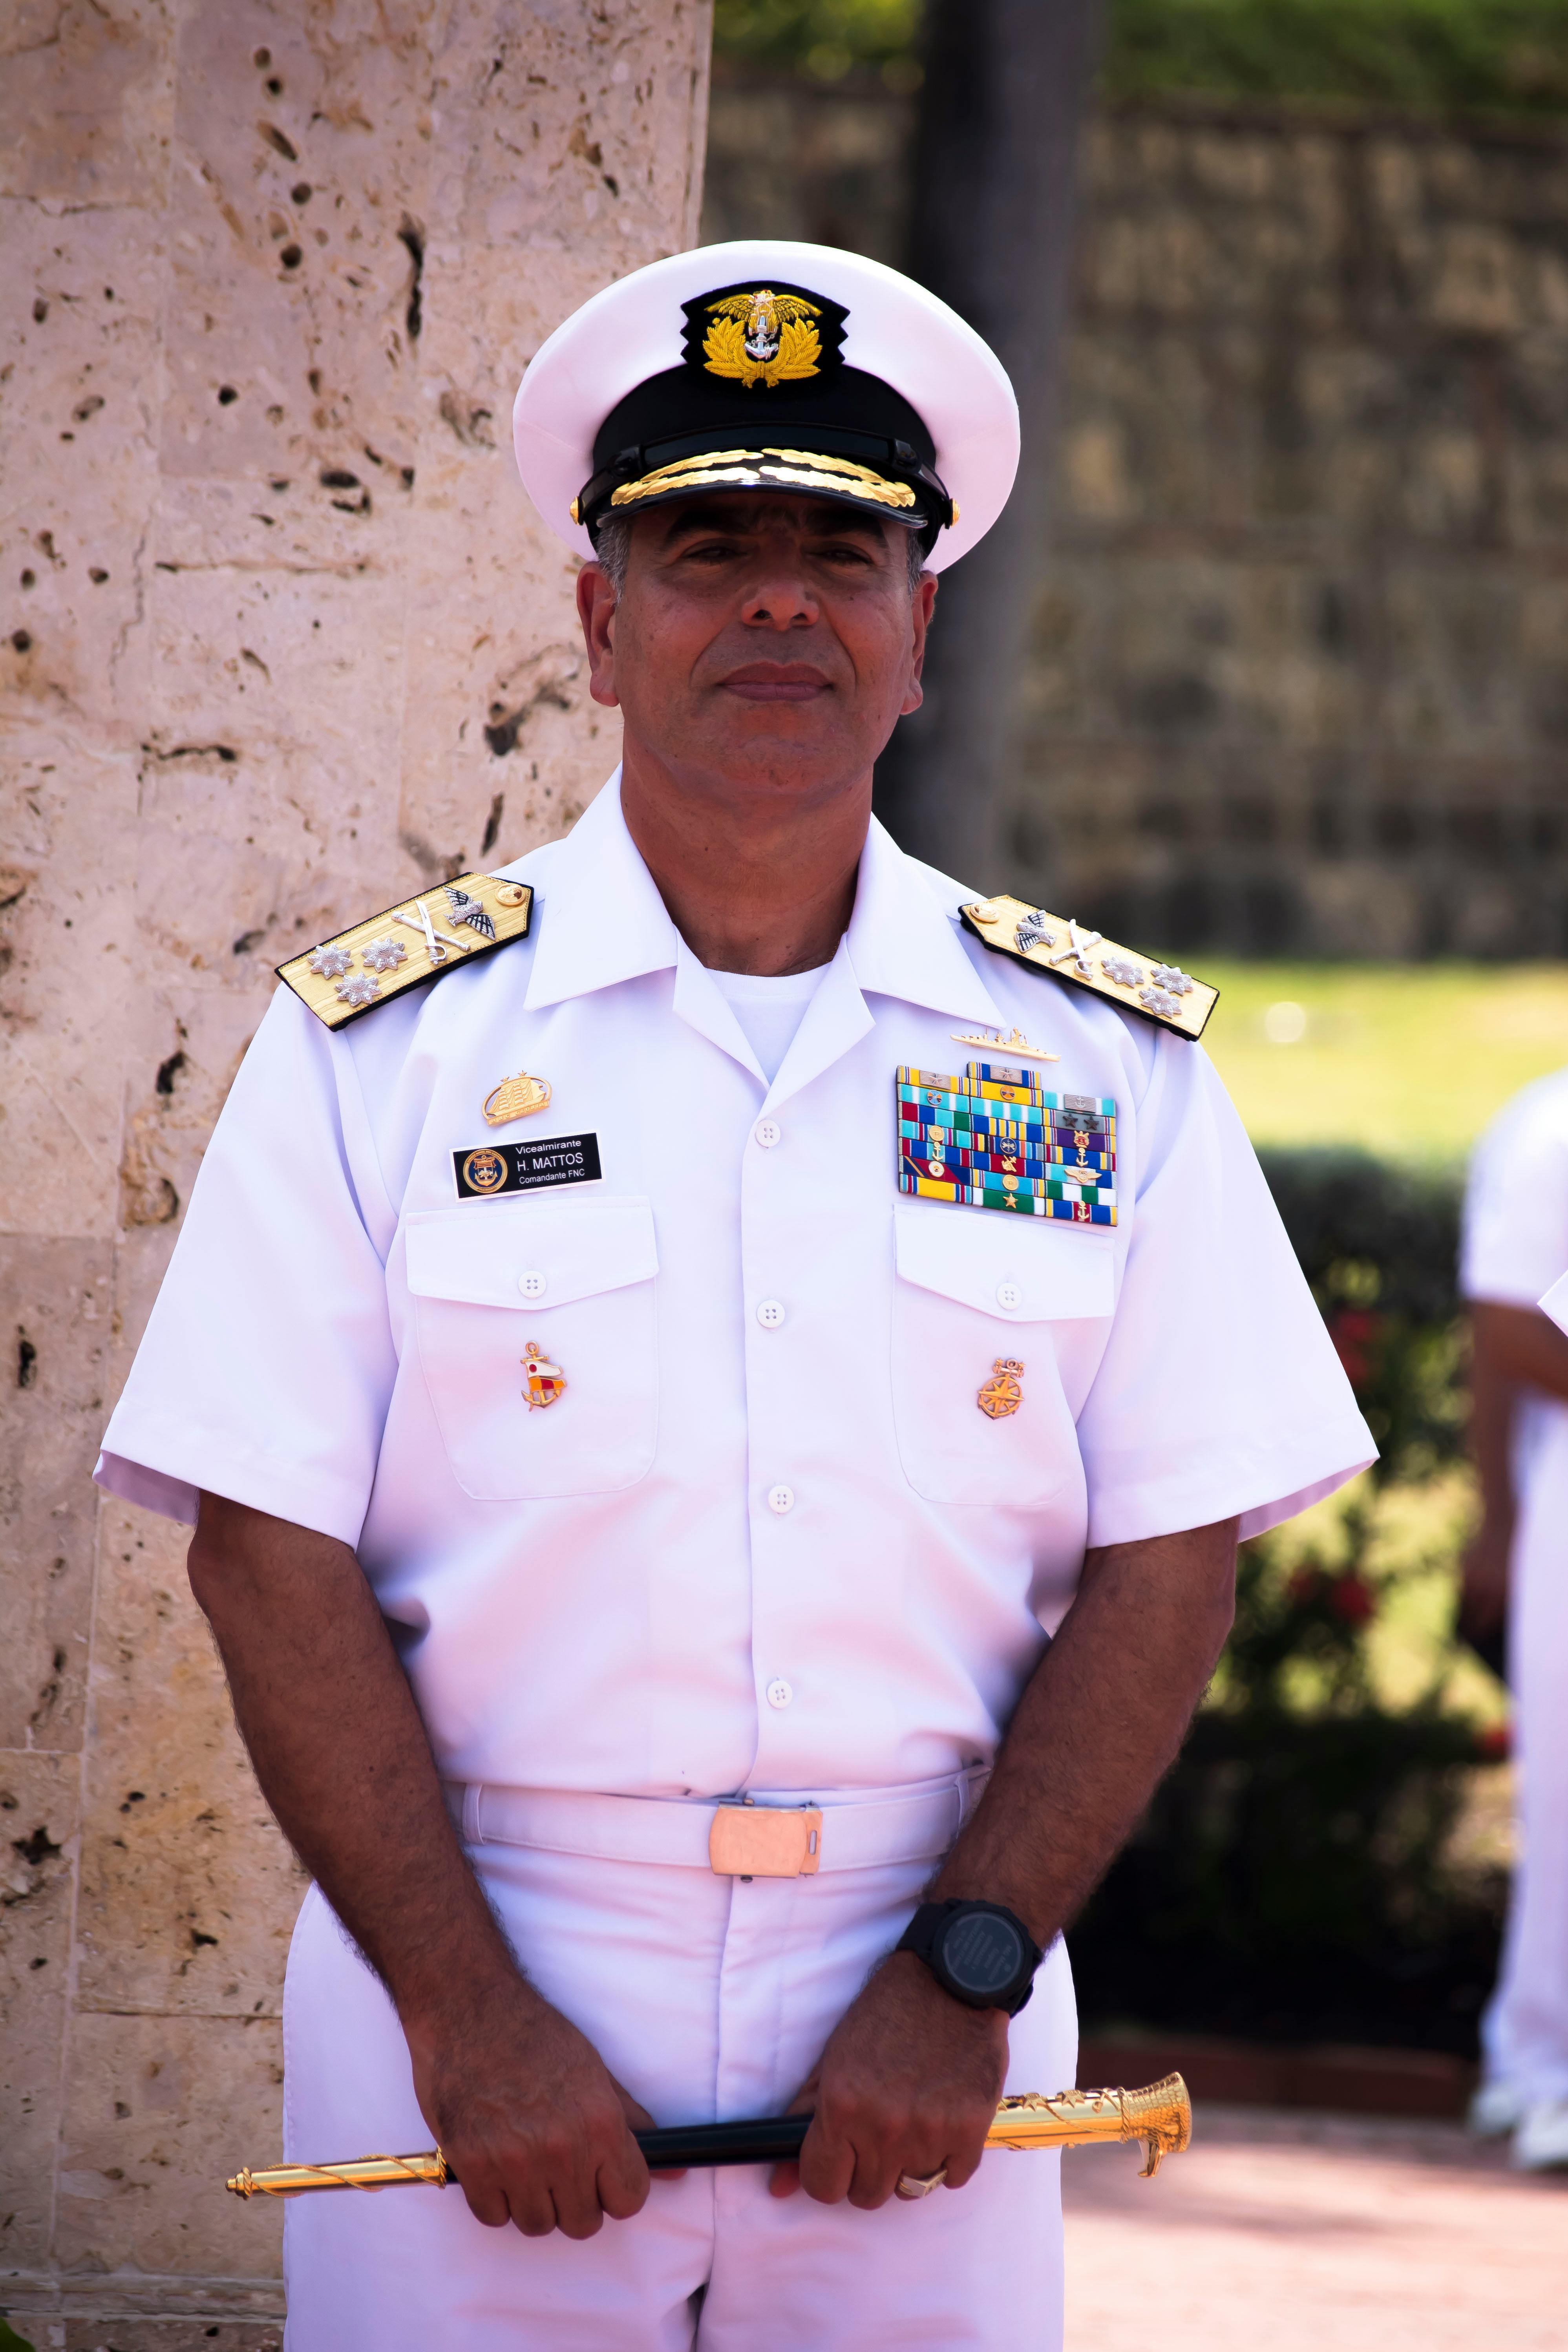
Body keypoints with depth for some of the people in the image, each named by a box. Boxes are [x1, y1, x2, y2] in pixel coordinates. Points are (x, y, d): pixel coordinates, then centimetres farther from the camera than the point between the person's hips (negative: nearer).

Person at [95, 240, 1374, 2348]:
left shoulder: (1109, 1061, 6)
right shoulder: (386, 1044, 2)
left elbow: (1167, 1560, 2)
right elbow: (272, 1561, -4)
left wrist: (965, 1977, -9)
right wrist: (467, 2016, -13)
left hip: (931, 2012, 1)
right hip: (467, 1967, -1)